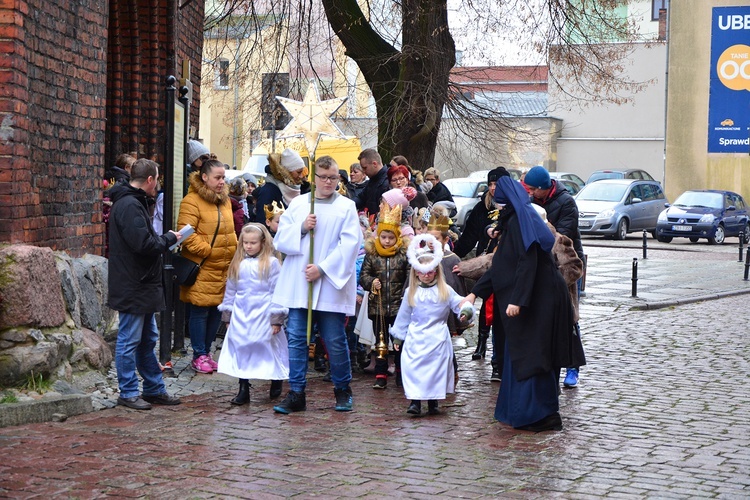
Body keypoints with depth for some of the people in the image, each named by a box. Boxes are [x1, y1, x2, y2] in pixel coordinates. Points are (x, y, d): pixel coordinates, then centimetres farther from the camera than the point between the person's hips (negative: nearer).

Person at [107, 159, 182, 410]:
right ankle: (128, 393, 6)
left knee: (147, 340, 17)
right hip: (132, 288, -11)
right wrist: (169, 238, -11)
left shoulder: (134, 203, 16)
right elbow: (144, 244, -26)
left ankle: (154, 389, 25)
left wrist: (163, 239, 3)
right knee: (129, 341, -1)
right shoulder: (130, 205, -19)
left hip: (142, 285, 11)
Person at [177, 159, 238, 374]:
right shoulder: (192, 201, -11)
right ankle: (199, 356, 8)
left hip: (224, 268, 8)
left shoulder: (225, 200, 16)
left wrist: (233, 251, 14)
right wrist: (207, 250, -19)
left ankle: (206, 351, 23)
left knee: (217, 310, 11)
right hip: (202, 268, -7)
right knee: (200, 311, -1)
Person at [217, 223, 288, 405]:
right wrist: (227, 314, 15)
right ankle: (243, 390, 9)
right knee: (241, 350, 4)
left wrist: (276, 319, -9)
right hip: (241, 317, 5)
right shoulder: (238, 264, 9)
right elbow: (231, 290, 16)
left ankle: (276, 383, 24)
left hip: (263, 317, -5)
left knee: (268, 351, 4)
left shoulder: (271, 263, -6)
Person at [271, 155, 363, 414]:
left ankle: (343, 391, 20)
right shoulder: (297, 204, 11)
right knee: (296, 339, 1)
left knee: (335, 341, 3)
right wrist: (301, 228, -10)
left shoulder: (347, 207, 2)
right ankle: (296, 394, 6)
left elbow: (349, 245, -7)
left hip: (331, 285, -3)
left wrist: (322, 269, -14)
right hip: (298, 284, 3)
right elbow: (280, 240, 7)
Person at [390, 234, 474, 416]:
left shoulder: (445, 291, 3)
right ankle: (415, 401, -4)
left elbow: (459, 302, -3)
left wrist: (466, 309, -27)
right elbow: (403, 316, 12)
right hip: (415, 338, 1)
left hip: (438, 338, -1)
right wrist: (398, 337, 15)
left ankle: (433, 402, 13)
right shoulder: (411, 293, 6)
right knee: (414, 368, -7)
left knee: (436, 367, 1)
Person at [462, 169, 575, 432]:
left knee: (530, 358, -6)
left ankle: (541, 415, -2)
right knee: (520, 357, 14)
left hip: (539, 301, -10)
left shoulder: (520, 223, -13)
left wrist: (517, 299, -27)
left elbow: (528, 263, -23)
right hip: (536, 300, 10)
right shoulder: (514, 223, 18)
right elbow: (500, 268, 21)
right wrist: (475, 292, 18)